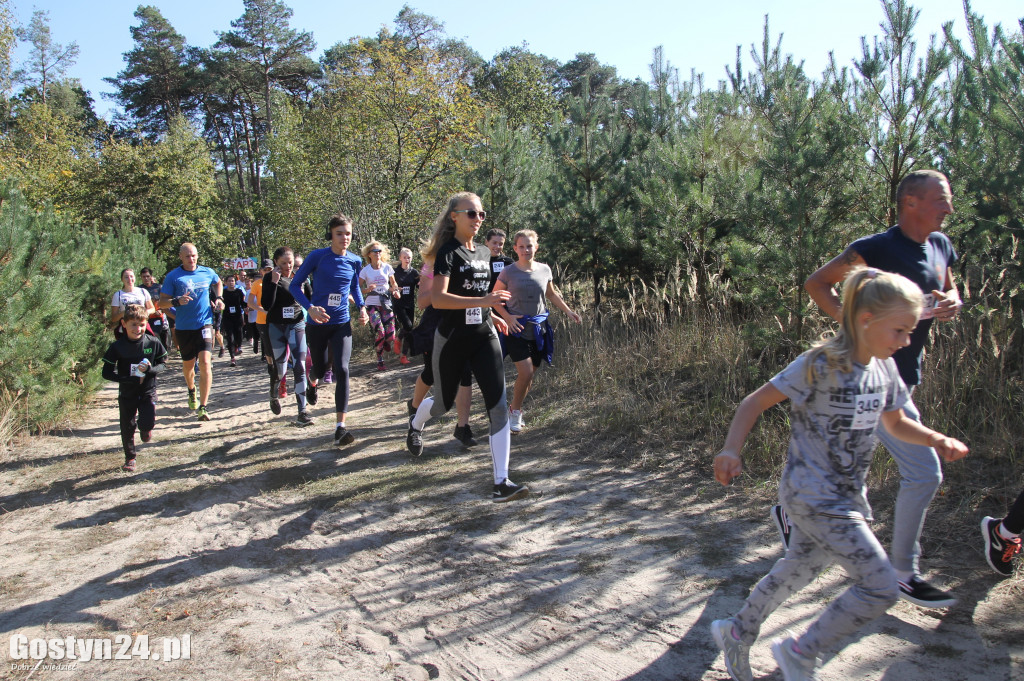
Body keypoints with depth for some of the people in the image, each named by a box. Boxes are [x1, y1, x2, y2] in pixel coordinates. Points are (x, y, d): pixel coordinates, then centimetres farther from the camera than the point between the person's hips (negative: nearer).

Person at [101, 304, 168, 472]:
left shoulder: (153, 342, -9)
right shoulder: (117, 347, -12)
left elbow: (163, 362, 3)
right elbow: (107, 373, -9)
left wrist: (151, 369, -19)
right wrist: (130, 380, -19)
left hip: (148, 391, 0)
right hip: (127, 394, 0)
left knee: (148, 424, -14)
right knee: (127, 428, 8)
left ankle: (144, 428, 24)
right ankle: (130, 459, 29)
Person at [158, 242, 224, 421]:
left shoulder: (207, 272, 4)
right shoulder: (173, 277, -3)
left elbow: (218, 282, 28)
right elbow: (162, 302, -4)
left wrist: (219, 298, 10)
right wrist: (177, 301, -23)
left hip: (204, 324, 0)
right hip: (183, 327, 0)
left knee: (205, 362, -15)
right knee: (188, 364, 15)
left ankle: (203, 407, -13)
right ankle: (191, 390, 48)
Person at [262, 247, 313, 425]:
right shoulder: (269, 278, -3)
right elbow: (266, 305, -13)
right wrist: (274, 282, -19)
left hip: (297, 325, 1)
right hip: (276, 327, -1)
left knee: (300, 367, -10)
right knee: (280, 369, 6)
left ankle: (302, 412, -9)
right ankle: (274, 396, 39)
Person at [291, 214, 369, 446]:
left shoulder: (355, 261, 0)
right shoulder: (317, 257, -11)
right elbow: (294, 285, -7)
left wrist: (362, 307, 2)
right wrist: (310, 308, -22)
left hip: (341, 324, 1)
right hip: (317, 324, -1)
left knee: (342, 370, -12)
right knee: (320, 367, 15)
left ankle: (340, 427, -9)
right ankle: (312, 383, 57)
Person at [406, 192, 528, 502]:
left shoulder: (482, 254, 10)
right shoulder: (448, 252, -12)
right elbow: (438, 298, -27)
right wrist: (483, 301, -34)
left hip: (484, 337, 5)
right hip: (452, 339, -5)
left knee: (498, 405, -10)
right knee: (444, 403, 13)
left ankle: (501, 482, -10)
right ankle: (415, 424, 51)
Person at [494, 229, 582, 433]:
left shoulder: (544, 270, 5)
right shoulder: (508, 272, -6)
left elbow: (552, 294, 21)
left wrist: (569, 311, 14)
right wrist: (508, 317, -13)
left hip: (538, 330, 4)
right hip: (517, 330, -4)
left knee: (529, 375, 8)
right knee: (526, 373, -16)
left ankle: (515, 410, 26)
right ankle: (515, 411, 6)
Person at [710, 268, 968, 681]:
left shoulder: (884, 367, 3)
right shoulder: (821, 364, -19)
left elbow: (896, 423, 18)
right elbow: (756, 402, -16)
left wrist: (936, 439, -1)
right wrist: (731, 450, -28)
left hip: (848, 495, 8)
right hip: (813, 496, -8)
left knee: (797, 573, 21)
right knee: (881, 587, -9)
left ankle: (736, 633, 42)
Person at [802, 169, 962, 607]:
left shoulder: (940, 246, 9)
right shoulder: (877, 249, -17)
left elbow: (948, 288, 24)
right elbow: (816, 282, -15)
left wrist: (953, 303, 1)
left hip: (904, 374, 9)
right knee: (924, 472, -6)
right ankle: (903, 574, 9)